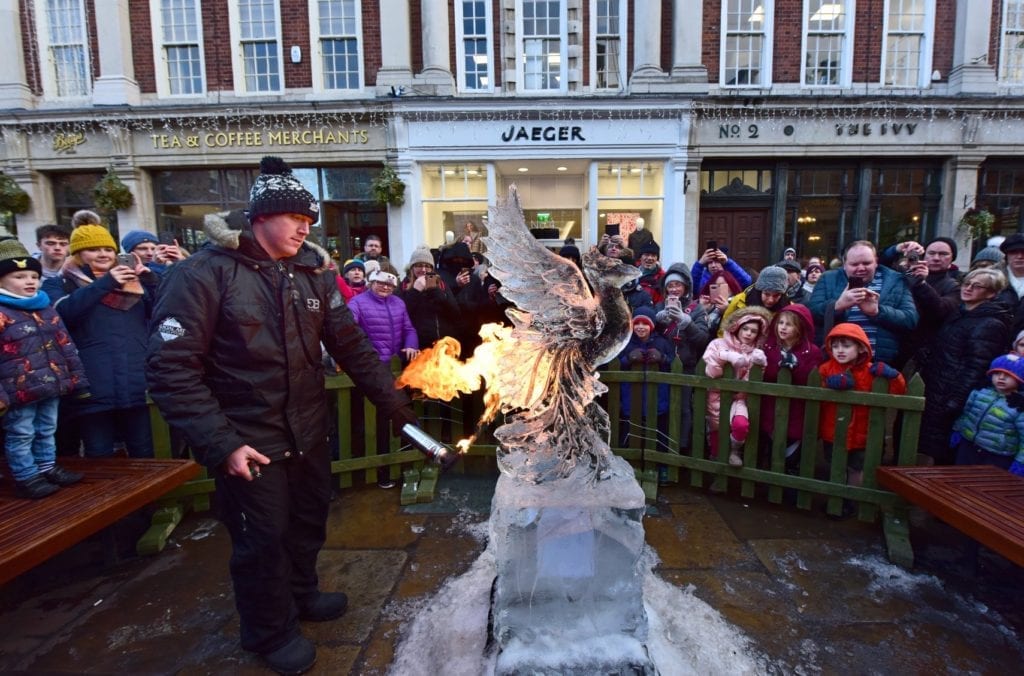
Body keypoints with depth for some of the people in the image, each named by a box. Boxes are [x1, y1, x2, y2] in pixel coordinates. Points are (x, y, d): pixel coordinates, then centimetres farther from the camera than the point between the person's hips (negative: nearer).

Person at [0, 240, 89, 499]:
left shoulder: (46, 309, 11)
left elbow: (66, 345, 15)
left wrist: (78, 378, 14)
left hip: (51, 384, 7)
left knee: (47, 430, 19)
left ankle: (47, 467, 32)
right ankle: (26, 477, 14)